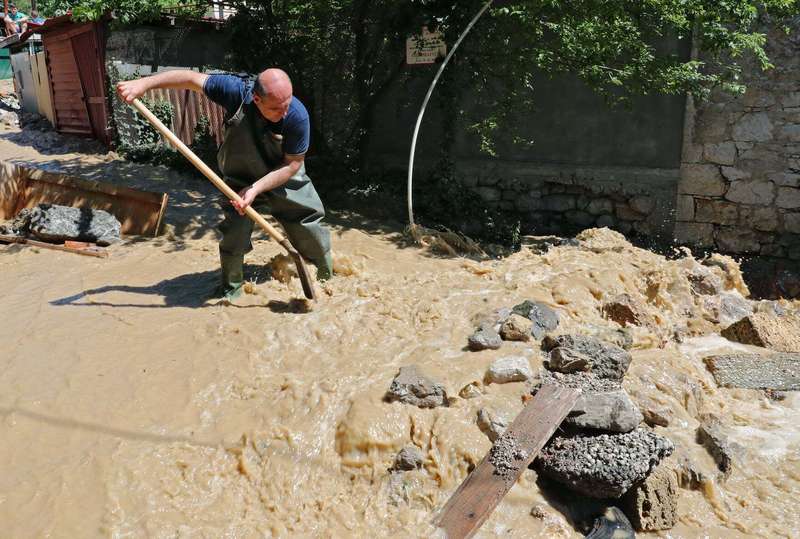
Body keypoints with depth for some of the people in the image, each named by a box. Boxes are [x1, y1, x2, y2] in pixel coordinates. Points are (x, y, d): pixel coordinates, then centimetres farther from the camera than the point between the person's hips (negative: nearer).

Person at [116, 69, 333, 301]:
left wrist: (256, 188, -30)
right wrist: (144, 83, -27)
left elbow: (293, 164, -23)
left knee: (310, 229, 6)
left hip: (284, 178, 0)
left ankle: (329, 279, 31)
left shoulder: (297, 115, -33)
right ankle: (231, 289, 19)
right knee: (235, 231, -5)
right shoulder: (237, 91, -32)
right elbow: (190, 78, -22)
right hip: (241, 178, 0)